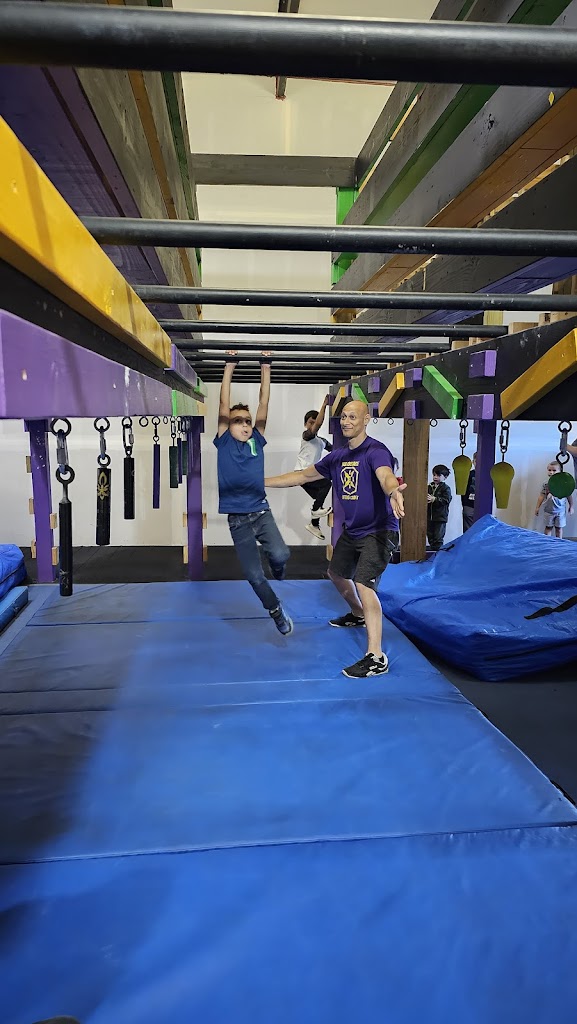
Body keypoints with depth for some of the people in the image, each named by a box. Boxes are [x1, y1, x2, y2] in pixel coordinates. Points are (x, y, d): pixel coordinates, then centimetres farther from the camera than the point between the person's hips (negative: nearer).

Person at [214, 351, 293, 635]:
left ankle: (277, 570, 16)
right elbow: (224, 406, -5)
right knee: (254, 576, 2)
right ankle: (276, 611, 27)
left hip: (262, 512, 1)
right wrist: (230, 366, -6)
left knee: (280, 555, -23)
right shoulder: (223, 442, 1)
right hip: (238, 520, -1)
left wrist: (266, 368, -1)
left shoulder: (257, 440, 6)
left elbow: (264, 405, 2)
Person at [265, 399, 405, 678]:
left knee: (363, 584, -23)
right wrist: (262, 482, 13)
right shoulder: (337, 457, 5)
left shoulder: (375, 451, -19)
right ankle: (358, 615, 54)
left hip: (379, 531, -9)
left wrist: (393, 493, -66)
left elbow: (386, 476, -41)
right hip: (352, 531, 9)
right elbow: (303, 475, 14)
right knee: (337, 573, 26)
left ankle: (376, 658, -19)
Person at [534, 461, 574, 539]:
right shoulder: (546, 484, -2)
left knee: (559, 528, 9)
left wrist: (571, 507, 6)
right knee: (548, 527, 9)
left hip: (560, 511, -1)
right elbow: (541, 496, 4)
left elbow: (569, 495, 2)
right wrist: (538, 507, 5)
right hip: (549, 511, 1)